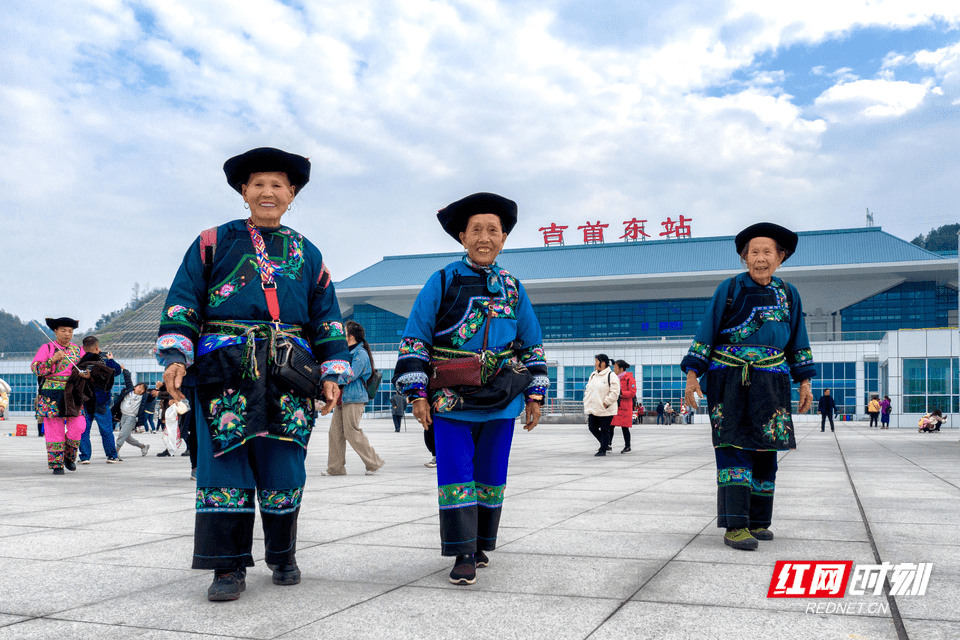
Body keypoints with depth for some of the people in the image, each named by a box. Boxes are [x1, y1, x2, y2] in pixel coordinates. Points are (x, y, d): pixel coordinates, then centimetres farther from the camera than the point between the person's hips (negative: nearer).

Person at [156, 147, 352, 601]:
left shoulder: (307, 254, 17)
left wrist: (332, 373, 7)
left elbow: (327, 319, 17)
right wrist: (175, 357, -8)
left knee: (283, 467, 4)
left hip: (288, 376, 2)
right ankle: (229, 568, 6)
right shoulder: (214, 243, 10)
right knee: (225, 465, -4)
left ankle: (283, 558, 23)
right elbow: (183, 303, 5)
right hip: (223, 373, -2)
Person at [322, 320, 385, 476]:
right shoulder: (347, 352, 17)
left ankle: (374, 463, 5)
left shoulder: (361, 354, -11)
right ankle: (335, 467, 11)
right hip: (343, 398, 9)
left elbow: (349, 377, -19)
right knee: (335, 432, 5)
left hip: (354, 399, -9)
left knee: (352, 433, -7)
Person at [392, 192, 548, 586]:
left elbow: (532, 344, 17)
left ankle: (481, 545, 26)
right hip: (452, 399, -3)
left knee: (491, 475, 10)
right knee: (456, 475, -6)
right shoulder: (442, 281, 1)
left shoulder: (513, 288, 11)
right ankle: (464, 555, 2)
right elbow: (415, 339, 0)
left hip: (501, 402, 3)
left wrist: (535, 395, 11)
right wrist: (417, 394, -6)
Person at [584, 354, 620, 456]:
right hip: (593, 409, 8)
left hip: (605, 410, -8)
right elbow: (587, 389, 22)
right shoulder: (593, 375, 13)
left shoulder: (611, 376, -11)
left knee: (604, 430, 0)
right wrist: (587, 402, 10)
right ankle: (606, 445, 26)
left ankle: (603, 450, 10)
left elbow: (615, 392, -16)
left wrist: (606, 403, -16)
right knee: (592, 427, 10)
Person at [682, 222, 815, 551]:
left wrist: (805, 382, 12)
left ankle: (758, 521, 15)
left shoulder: (788, 294, 11)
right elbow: (706, 333, 0)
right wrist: (692, 375, -6)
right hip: (728, 379, -4)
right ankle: (735, 526, -13)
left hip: (769, 382, 4)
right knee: (734, 445, -10)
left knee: (765, 450, 4)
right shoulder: (729, 289, 0)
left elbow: (797, 343, 17)